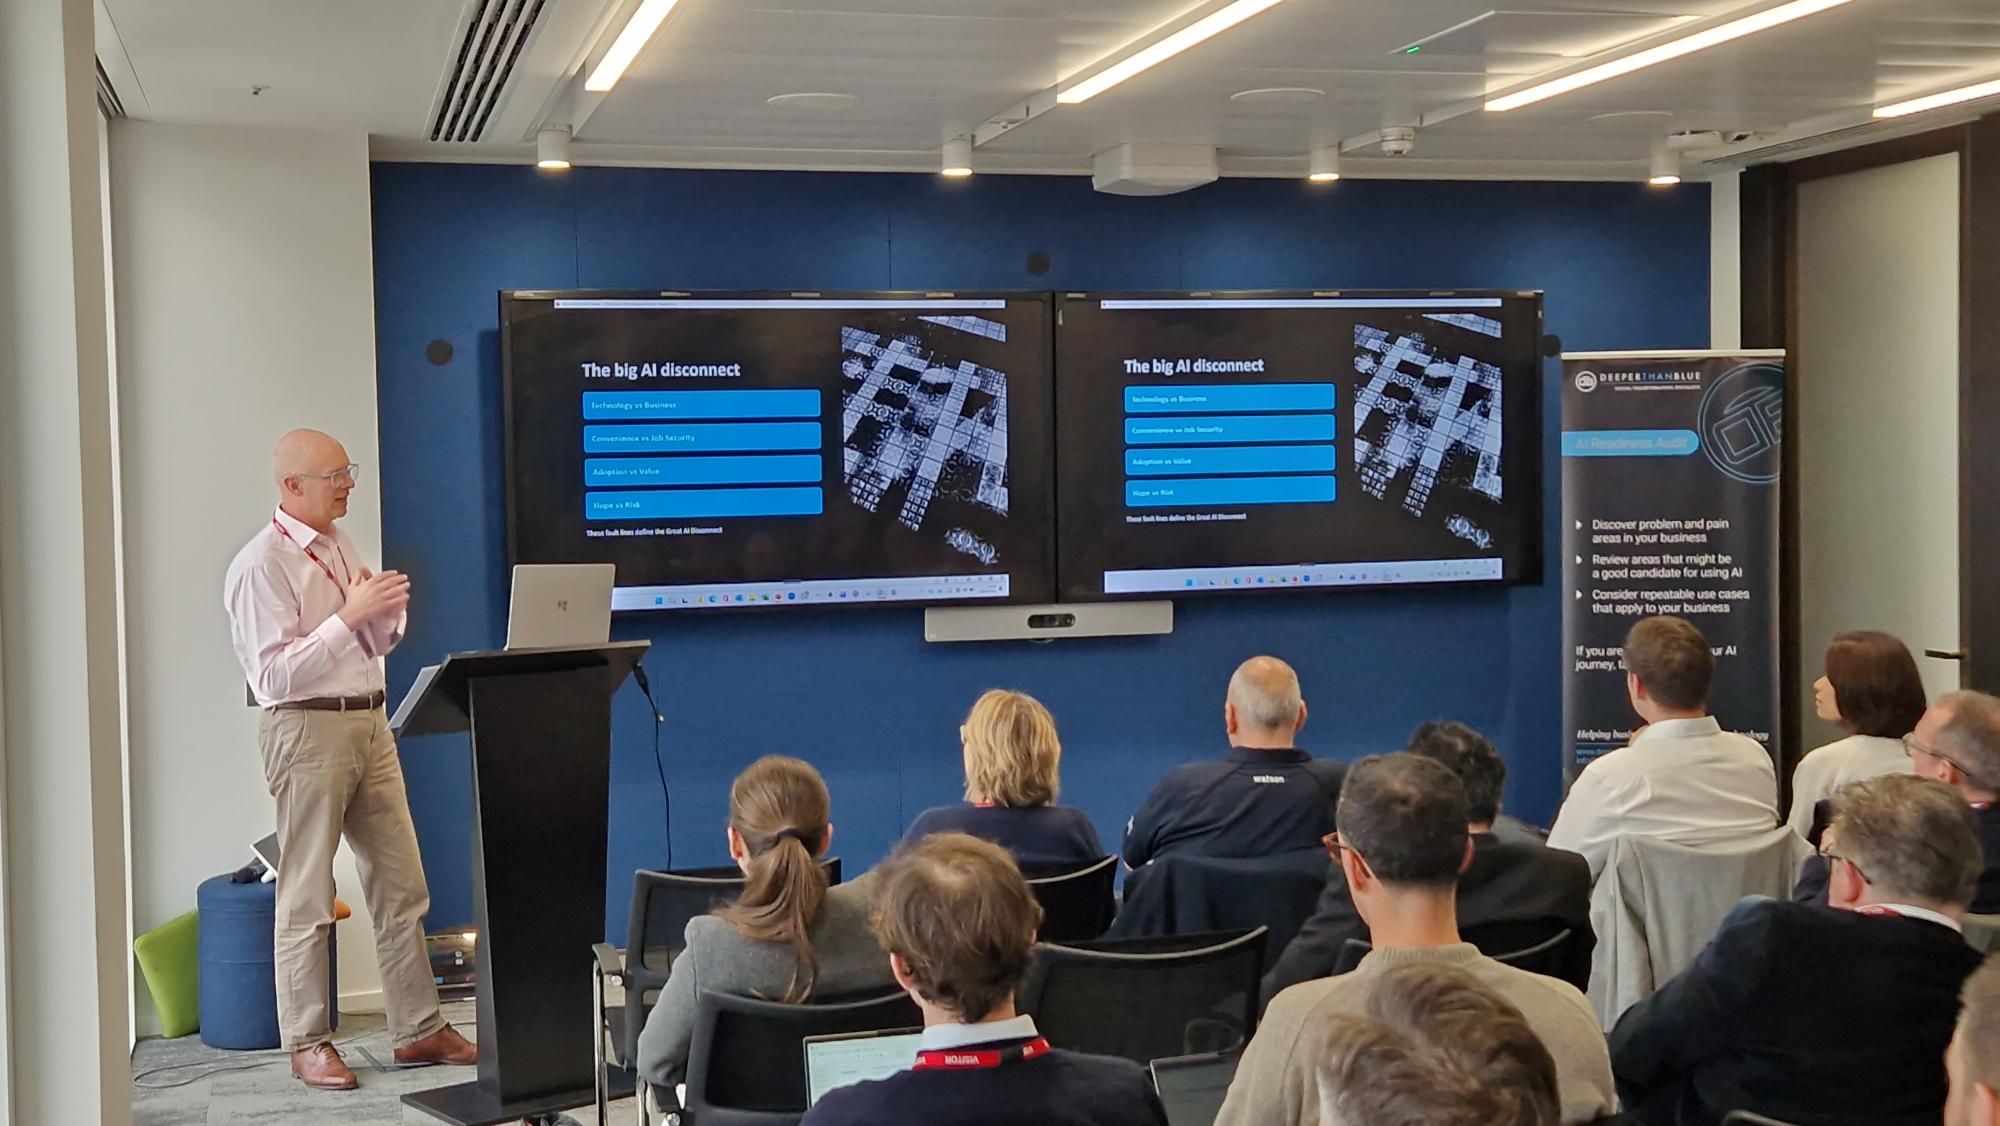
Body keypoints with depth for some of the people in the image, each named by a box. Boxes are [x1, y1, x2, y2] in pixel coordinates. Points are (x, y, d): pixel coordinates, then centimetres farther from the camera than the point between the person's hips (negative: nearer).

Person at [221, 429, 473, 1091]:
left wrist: (387, 613, 0)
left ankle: (418, 1030, 17)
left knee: (401, 887, 9)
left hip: (369, 725, 8)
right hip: (307, 731, -8)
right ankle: (307, 1043, 11)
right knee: (306, 898, 1)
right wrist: (348, 615, -21)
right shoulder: (261, 565, -11)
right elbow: (274, 675, -18)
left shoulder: (340, 546, 14)